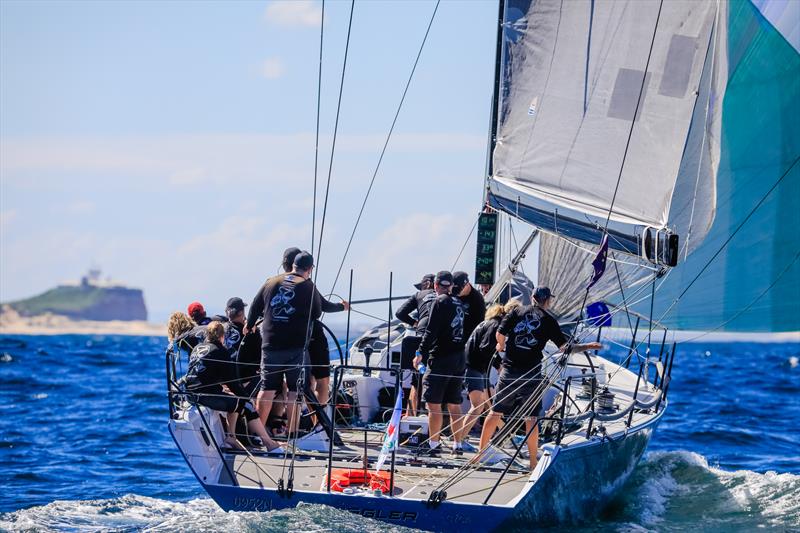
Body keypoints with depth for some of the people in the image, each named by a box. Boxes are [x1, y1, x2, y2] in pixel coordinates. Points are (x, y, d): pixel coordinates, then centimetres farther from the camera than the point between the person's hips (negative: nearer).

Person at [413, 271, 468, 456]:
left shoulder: (440, 302, -8)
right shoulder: (459, 303, 12)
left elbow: (431, 331, -14)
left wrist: (421, 353, -12)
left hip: (441, 359, -7)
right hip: (459, 359, 7)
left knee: (434, 404, -4)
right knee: (454, 405, 13)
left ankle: (433, 444, -7)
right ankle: (457, 444, 14)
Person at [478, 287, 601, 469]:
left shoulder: (518, 311, 5)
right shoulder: (548, 320, 1)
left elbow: (500, 333, -2)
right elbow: (564, 348, 0)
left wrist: (501, 346, 19)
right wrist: (588, 346, 10)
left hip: (509, 370, 2)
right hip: (532, 373, -2)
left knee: (496, 412, 10)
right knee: (531, 417, 4)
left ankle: (481, 451, 15)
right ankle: (533, 461, 6)